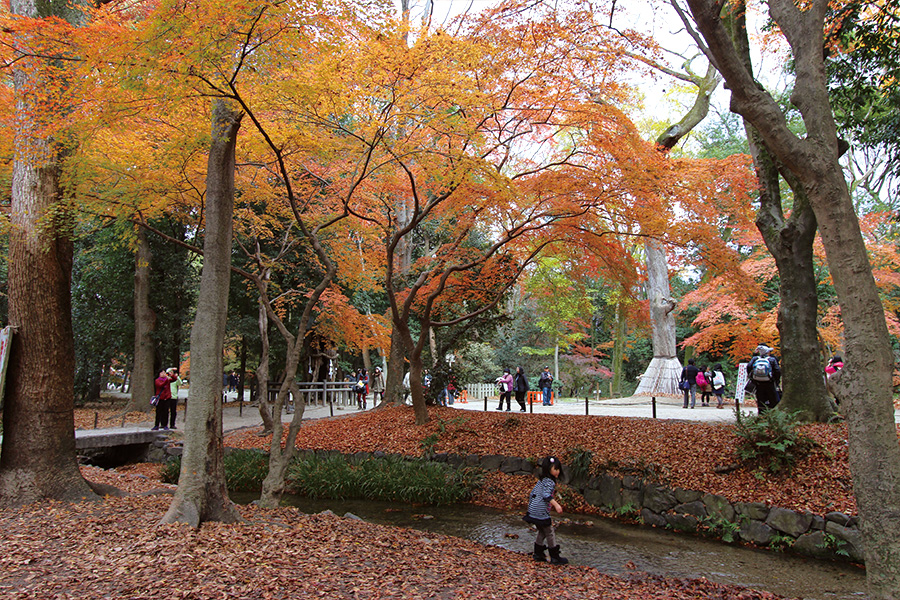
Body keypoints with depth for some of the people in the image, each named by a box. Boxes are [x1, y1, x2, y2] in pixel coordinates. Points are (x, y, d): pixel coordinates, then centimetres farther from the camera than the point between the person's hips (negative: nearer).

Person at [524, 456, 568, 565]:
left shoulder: (541, 480, 14)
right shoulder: (549, 482, -14)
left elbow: (533, 492, 17)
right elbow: (546, 495, -27)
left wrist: (531, 505, 25)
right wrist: (556, 504, -34)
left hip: (534, 510, 9)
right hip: (541, 511, -9)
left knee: (542, 532, 19)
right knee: (550, 533, 2)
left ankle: (538, 554, 25)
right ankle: (555, 557, 10)